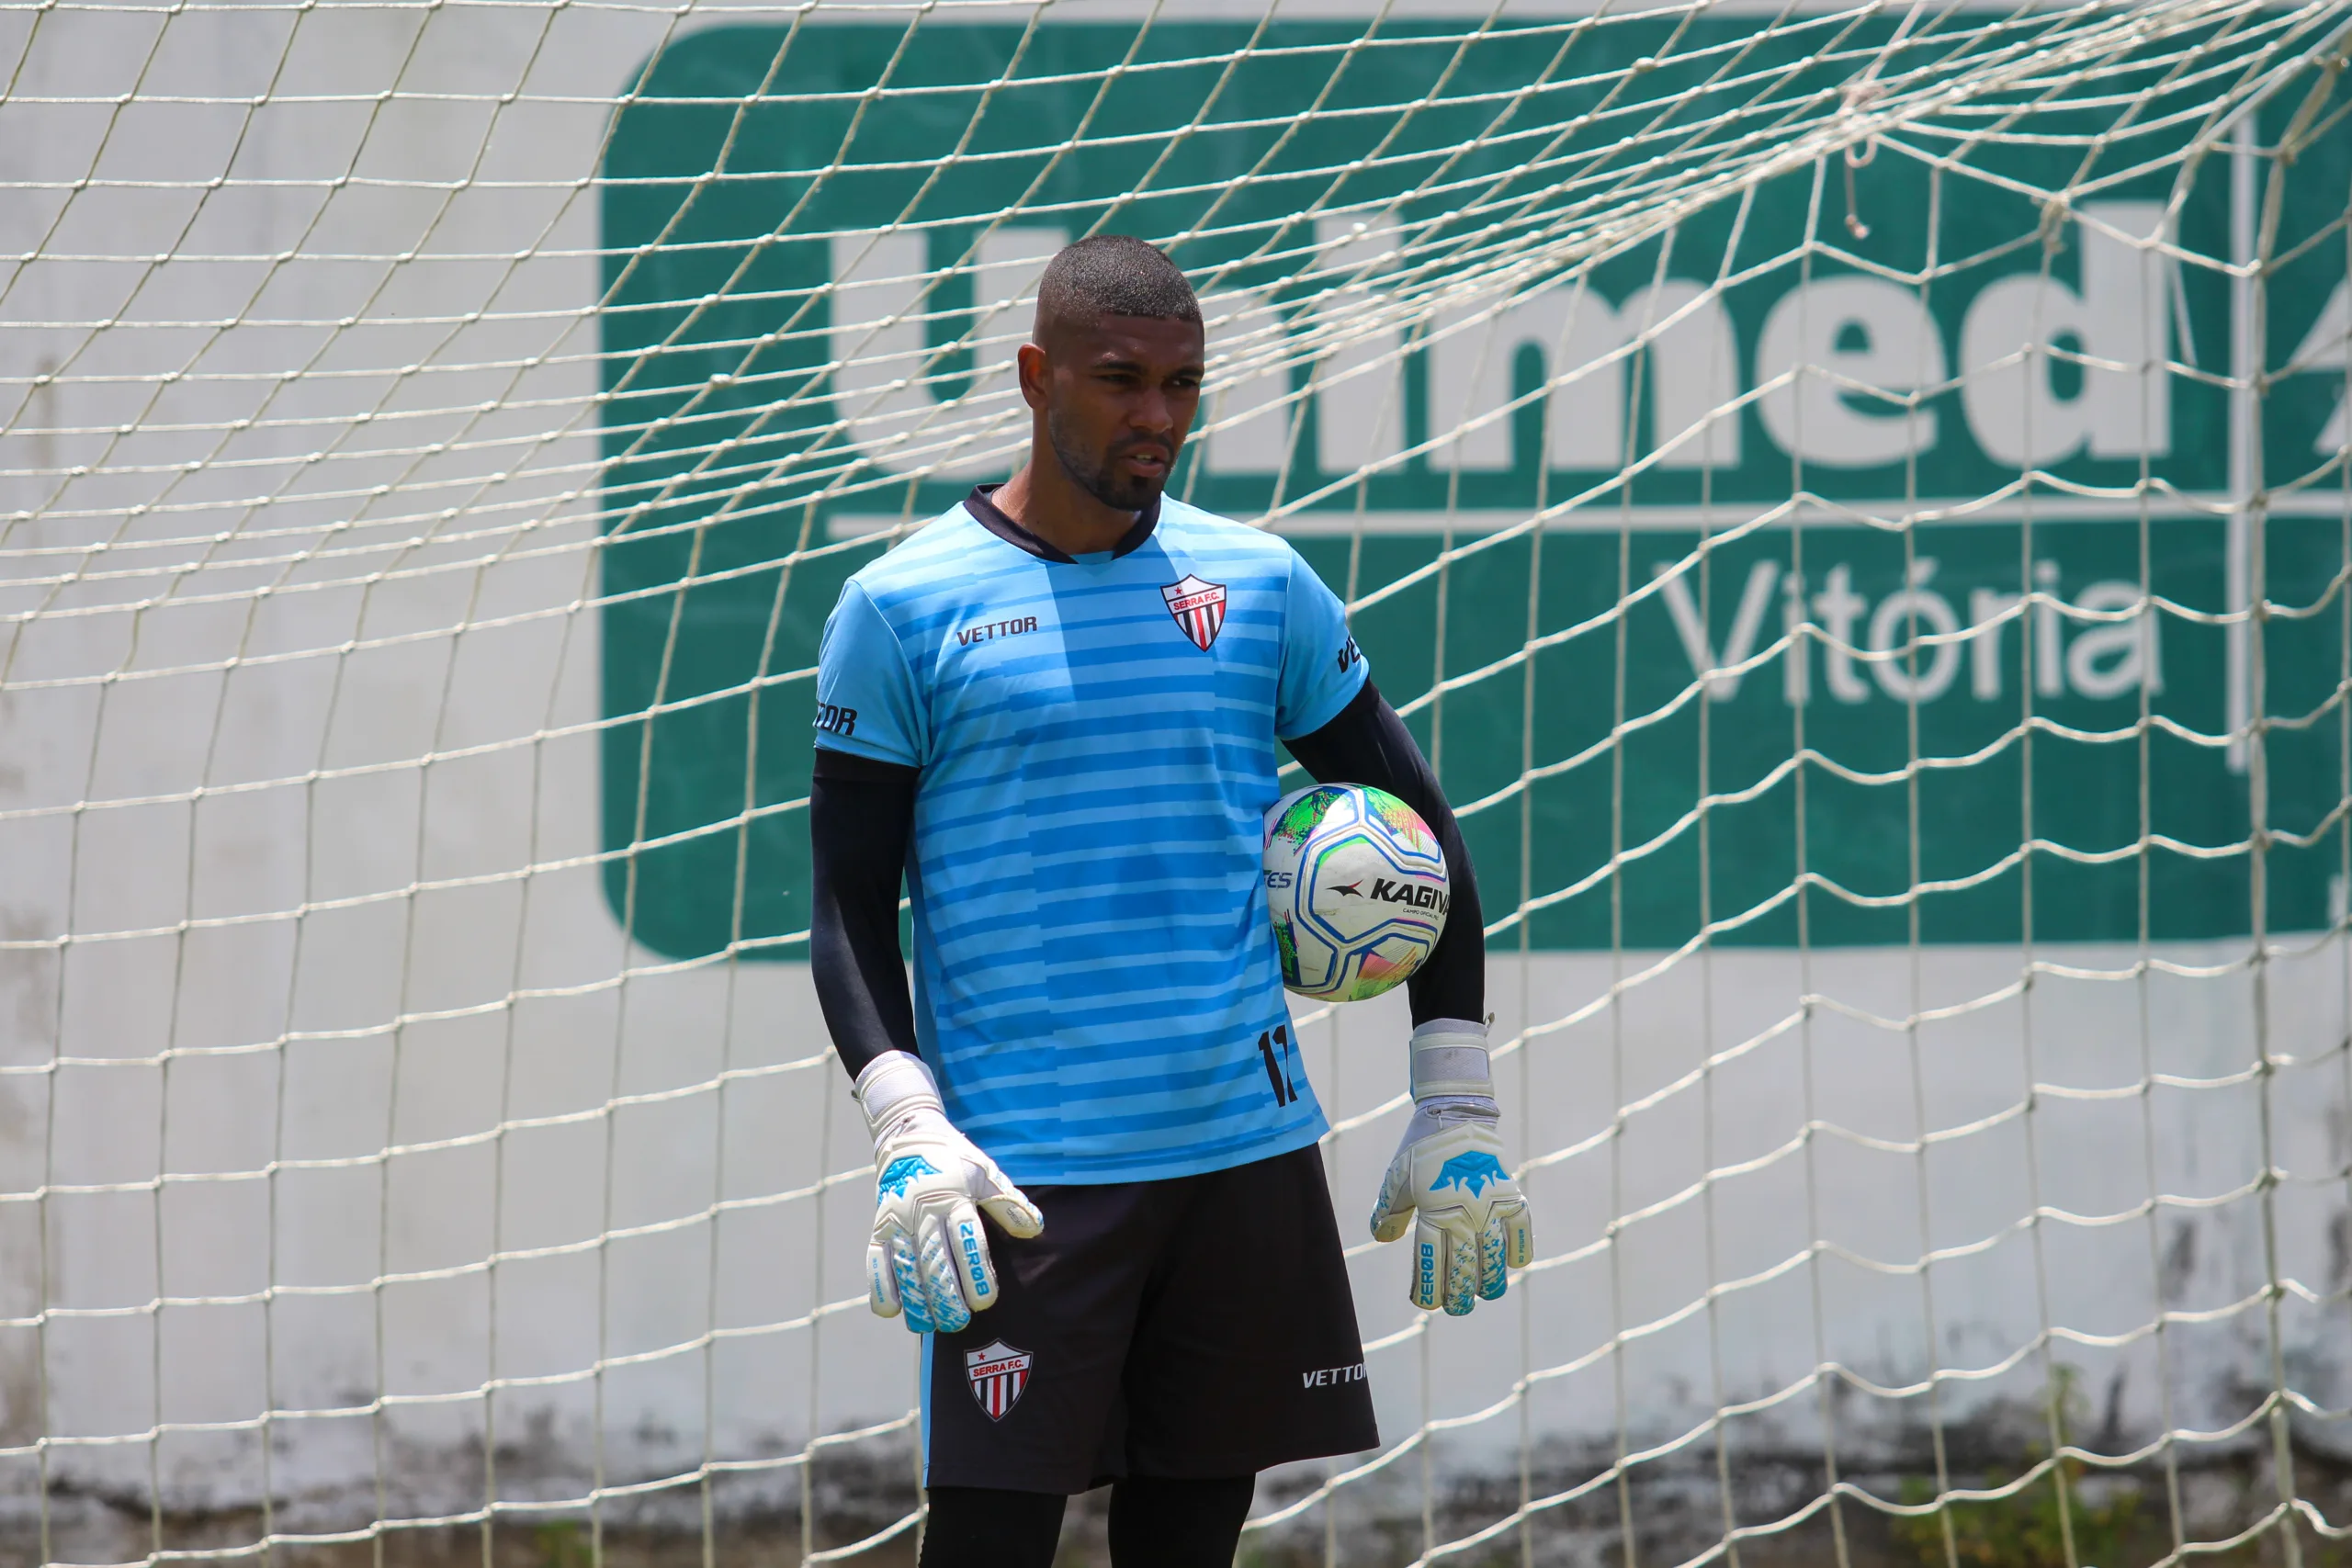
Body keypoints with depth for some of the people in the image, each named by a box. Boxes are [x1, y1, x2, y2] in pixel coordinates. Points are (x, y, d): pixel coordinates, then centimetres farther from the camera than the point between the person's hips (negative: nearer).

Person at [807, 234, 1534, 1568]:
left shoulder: (1261, 583, 9)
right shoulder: (905, 609, 0)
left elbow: (1421, 832, 16)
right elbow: (852, 911, 0)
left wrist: (1460, 1110, 10)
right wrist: (905, 1131, -15)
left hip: (1250, 1155, 4)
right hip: (1025, 1178, -3)